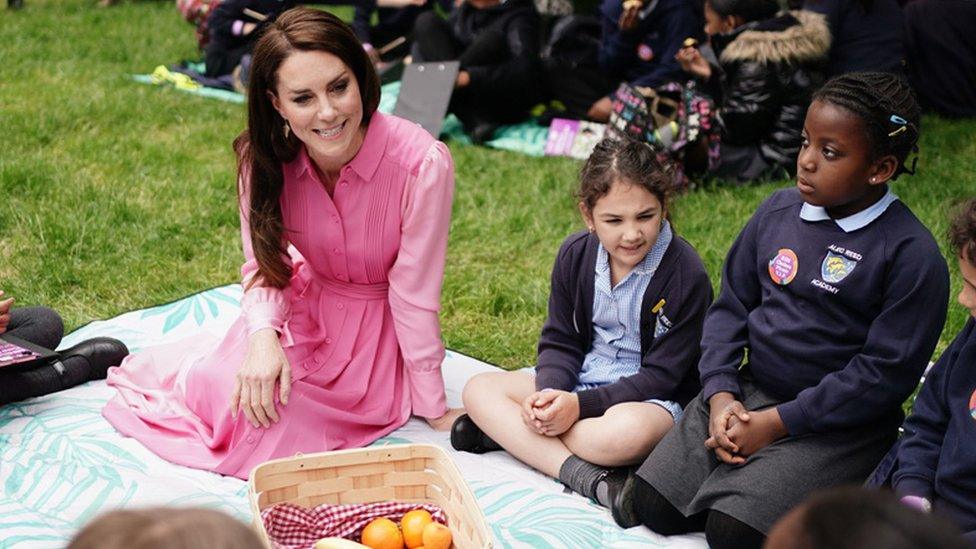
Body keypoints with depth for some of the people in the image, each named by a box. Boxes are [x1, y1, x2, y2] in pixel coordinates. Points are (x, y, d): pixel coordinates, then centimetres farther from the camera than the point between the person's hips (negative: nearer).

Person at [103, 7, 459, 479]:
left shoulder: (422, 164, -29)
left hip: (376, 331, -4)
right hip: (306, 308, 4)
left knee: (263, 433, -20)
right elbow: (264, 265, -6)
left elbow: (413, 295, -22)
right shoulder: (266, 156, -16)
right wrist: (262, 335, -28)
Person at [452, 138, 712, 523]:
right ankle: (586, 477, -27)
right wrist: (549, 392, -20)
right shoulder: (575, 255, -2)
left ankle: (507, 432, -22)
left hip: (652, 397, -6)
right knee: (479, 389, -12)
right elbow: (560, 342, 3)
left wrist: (580, 405, -25)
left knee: (629, 431, -41)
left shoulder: (685, 275, -18)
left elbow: (660, 375, -16)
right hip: (578, 381, 6)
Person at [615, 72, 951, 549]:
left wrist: (776, 422, -18)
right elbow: (731, 305, 8)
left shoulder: (912, 255, -14)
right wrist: (720, 393, -8)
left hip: (838, 424, -5)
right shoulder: (779, 212, 3)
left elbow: (885, 373, -15)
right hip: (746, 393, 5)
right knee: (652, 506, -7)